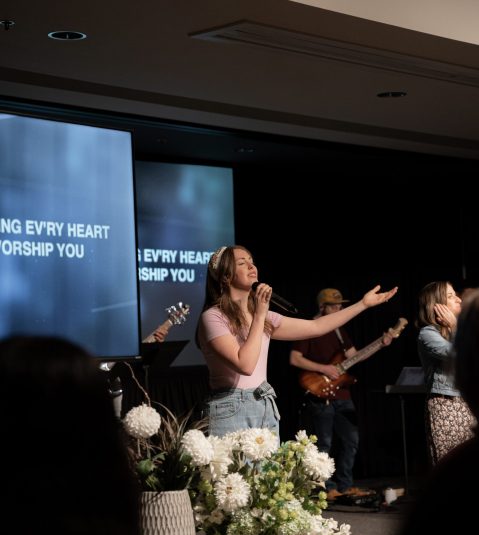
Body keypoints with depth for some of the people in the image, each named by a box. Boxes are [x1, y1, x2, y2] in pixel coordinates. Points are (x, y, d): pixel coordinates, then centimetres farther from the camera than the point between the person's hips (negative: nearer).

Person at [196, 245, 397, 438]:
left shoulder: (262, 316, 12)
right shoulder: (213, 317, -11)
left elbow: (316, 327, 13)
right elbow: (245, 365, -23)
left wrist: (363, 303, 14)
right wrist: (259, 316, -18)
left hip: (266, 408, 7)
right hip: (230, 411, -7)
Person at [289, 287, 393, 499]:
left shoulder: (339, 330, 16)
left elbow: (354, 356, 17)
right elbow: (294, 359, -15)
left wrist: (381, 344, 6)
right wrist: (323, 368, -20)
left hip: (342, 396, 8)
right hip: (320, 396, -8)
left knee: (351, 440, 9)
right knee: (324, 444, -5)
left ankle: (344, 485, 18)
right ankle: (327, 488, 2)